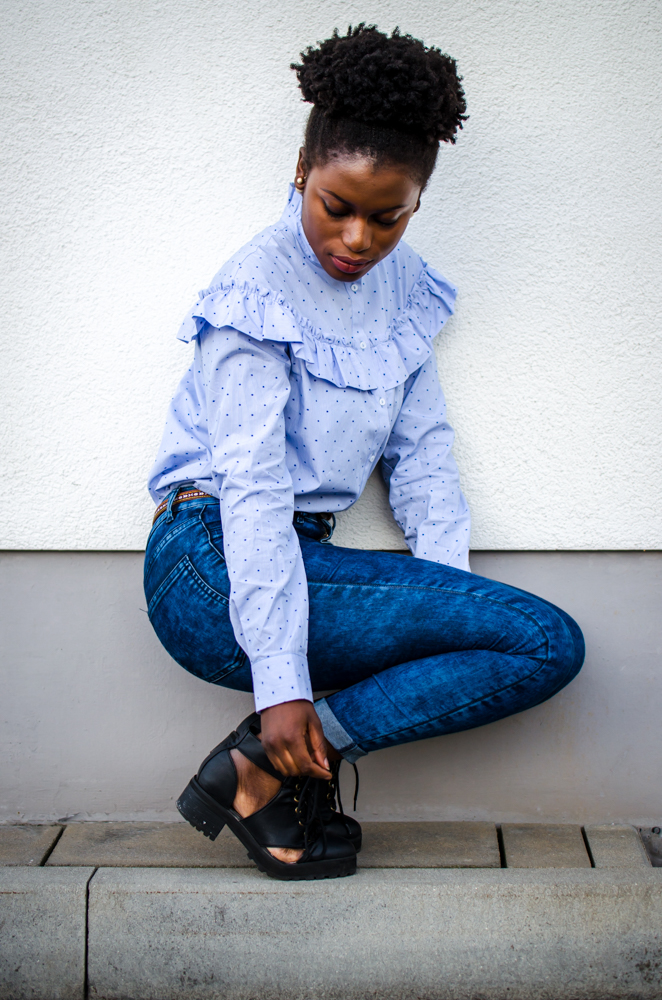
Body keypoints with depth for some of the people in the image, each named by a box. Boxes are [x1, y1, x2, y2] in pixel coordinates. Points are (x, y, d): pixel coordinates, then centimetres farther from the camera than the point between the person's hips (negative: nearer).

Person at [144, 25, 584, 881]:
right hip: (213, 567, -7)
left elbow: (421, 453, 11)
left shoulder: (404, 288, 12)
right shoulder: (260, 289, -9)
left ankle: (275, 758, -11)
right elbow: (252, 487, -16)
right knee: (546, 639, -16)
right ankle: (274, 758, -12)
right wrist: (280, 686, -22)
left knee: (547, 652, -9)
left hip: (298, 556, 7)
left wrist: (452, 608, -3)